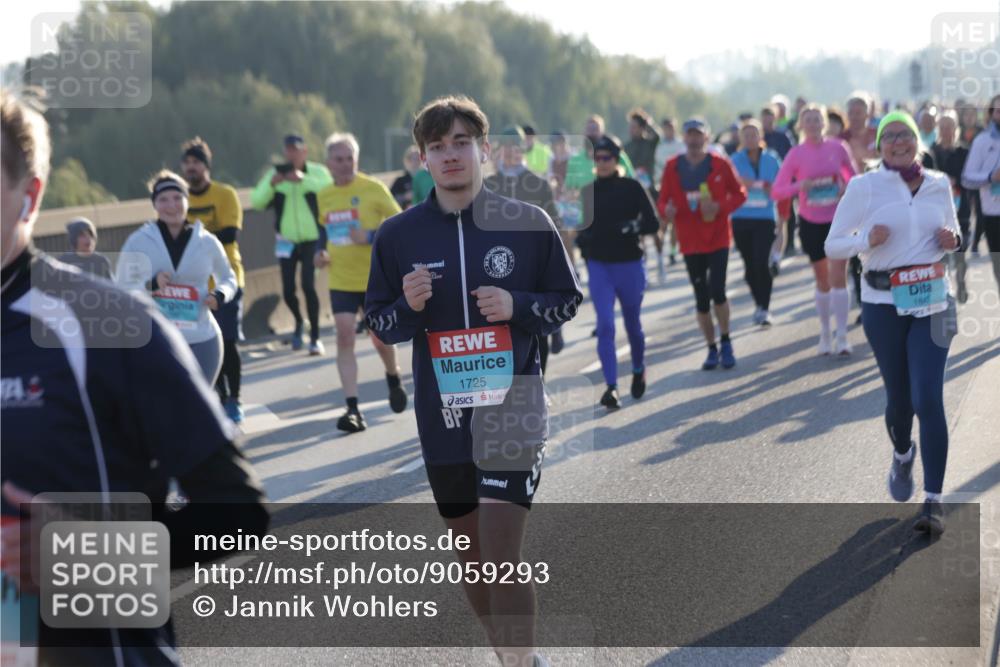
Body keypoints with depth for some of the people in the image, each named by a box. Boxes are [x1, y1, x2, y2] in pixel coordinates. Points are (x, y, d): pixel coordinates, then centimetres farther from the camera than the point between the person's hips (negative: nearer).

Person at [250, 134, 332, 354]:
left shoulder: (317, 172, -4)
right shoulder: (275, 173, 1)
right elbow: (257, 202, -8)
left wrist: (304, 179, -35)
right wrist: (271, 184, -25)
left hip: (312, 239, -3)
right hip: (287, 241, 3)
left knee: (308, 286, -14)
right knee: (288, 290, 2)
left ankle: (315, 337, -3)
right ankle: (299, 322, 34)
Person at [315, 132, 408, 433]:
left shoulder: (373, 189, -9)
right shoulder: (323, 196, 5)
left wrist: (371, 237, -24)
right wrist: (321, 252, 4)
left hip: (375, 278, -3)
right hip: (340, 280, 3)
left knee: (380, 337, 9)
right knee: (345, 336, -11)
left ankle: (393, 377, 43)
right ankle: (352, 408, -12)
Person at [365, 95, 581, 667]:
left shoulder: (528, 224, -3)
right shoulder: (397, 235, 2)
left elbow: (568, 299, 6)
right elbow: (379, 322, 9)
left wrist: (517, 306, -14)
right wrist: (409, 307, -13)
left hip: (513, 409, -3)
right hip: (442, 418, 3)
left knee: (502, 560, -15)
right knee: (472, 560, 15)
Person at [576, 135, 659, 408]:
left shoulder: (632, 188, -5)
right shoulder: (588, 191, 5)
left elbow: (653, 223, -7)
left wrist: (632, 226, -25)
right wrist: (582, 237, -4)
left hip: (629, 265, -2)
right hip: (598, 265, 2)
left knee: (632, 324, 14)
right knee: (605, 326, -10)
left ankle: (639, 370, 41)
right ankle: (611, 388, -12)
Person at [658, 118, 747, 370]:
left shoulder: (720, 164, -3)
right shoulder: (673, 167, 1)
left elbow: (739, 193, 2)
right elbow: (663, 200, 4)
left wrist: (720, 207, -16)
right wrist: (666, 210, -20)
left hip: (718, 238, -2)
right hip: (690, 241, 2)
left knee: (717, 291, -12)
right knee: (701, 298, 6)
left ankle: (725, 343, 10)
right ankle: (712, 349, 19)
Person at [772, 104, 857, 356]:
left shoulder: (837, 147, -3)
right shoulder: (796, 154, -4)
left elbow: (852, 176, 11)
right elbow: (776, 191, -7)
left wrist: (848, 189, -11)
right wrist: (799, 186, -25)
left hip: (837, 219, -1)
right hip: (811, 222, 1)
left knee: (838, 276, -11)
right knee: (822, 280, 11)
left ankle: (842, 337, -8)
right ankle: (825, 334, 25)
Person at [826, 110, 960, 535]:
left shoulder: (939, 184, 6)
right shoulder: (863, 187, -3)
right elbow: (832, 246, 0)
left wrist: (951, 241, -2)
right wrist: (866, 239, -20)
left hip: (932, 301, 1)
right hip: (883, 303, -1)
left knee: (928, 399, -11)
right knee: (899, 397, 9)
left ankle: (933, 503, -8)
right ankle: (902, 456, 44)